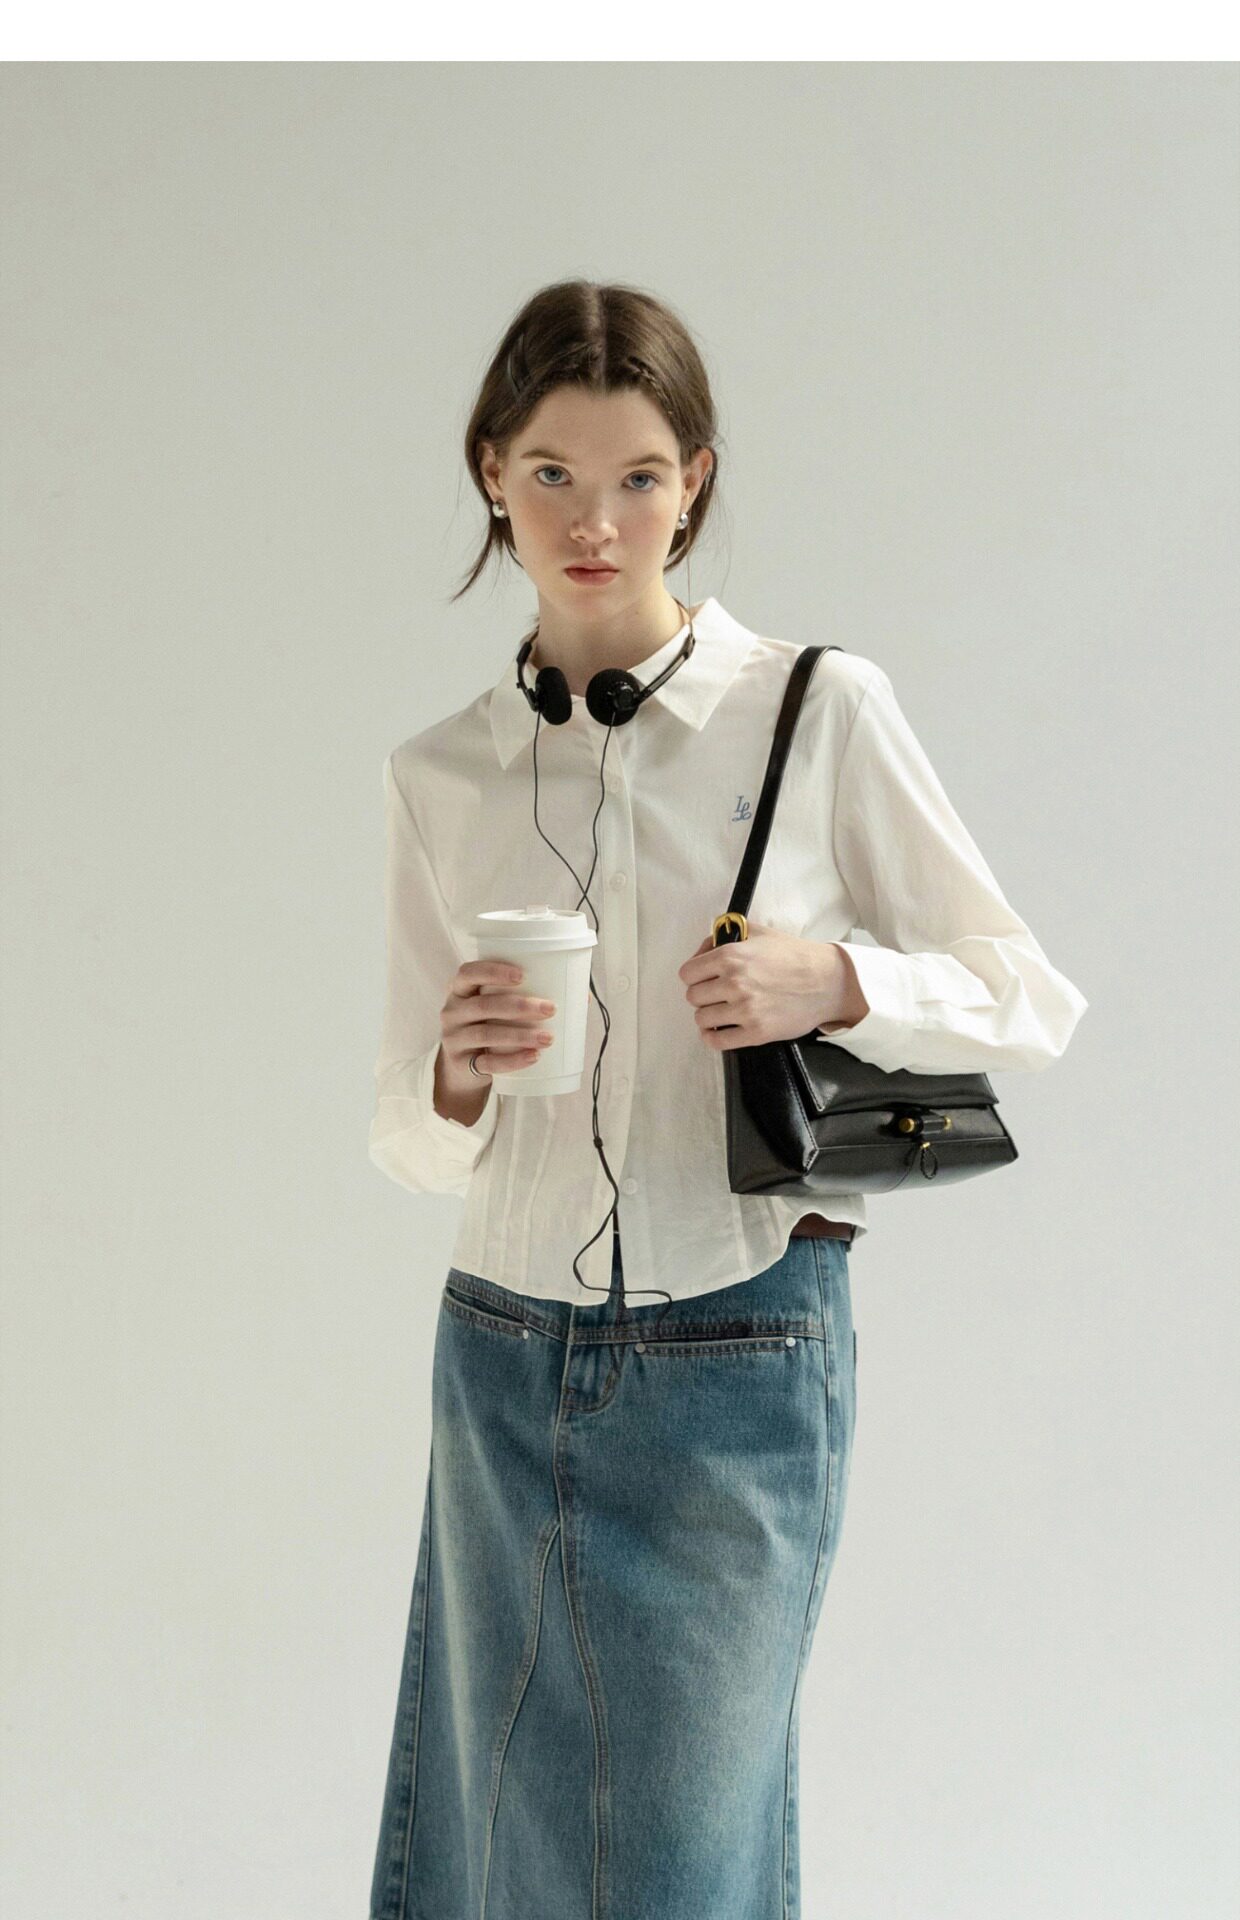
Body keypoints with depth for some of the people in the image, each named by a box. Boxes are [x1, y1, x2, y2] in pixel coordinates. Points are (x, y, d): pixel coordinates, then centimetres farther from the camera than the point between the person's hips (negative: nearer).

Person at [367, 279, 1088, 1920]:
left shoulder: (821, 710, -4)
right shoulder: (439, 777, 5)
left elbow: (1030, 1000, 1)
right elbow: (410, 1139, 9)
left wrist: (834, 980, -16)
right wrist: (458, 1075, -13)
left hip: (738, 1367, -3)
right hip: (506, 1361, 3)